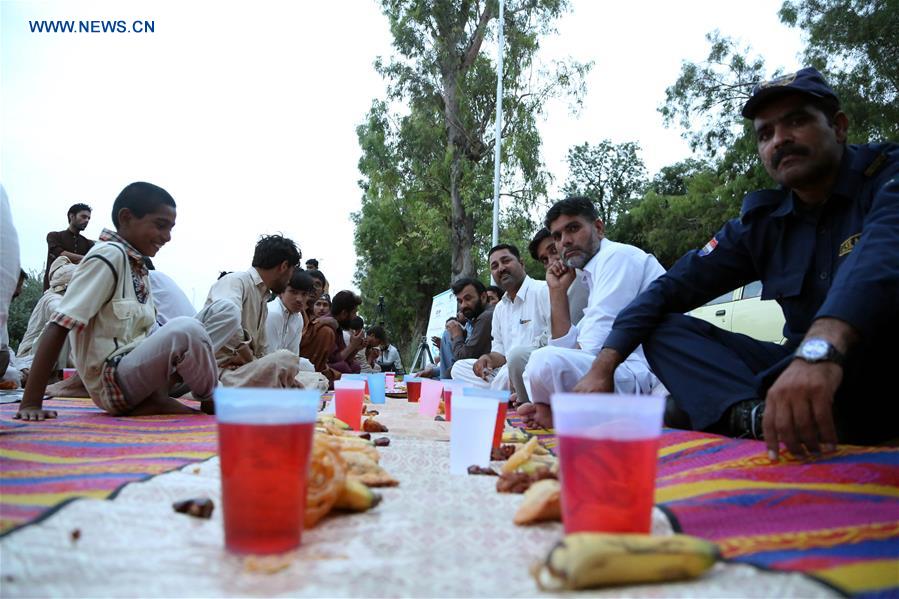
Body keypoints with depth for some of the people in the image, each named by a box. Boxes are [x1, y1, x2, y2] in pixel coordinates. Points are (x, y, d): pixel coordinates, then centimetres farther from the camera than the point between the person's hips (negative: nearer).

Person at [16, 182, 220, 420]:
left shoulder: (138, 265, 12)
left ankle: (156, 401, -4)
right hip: (111, 381, -9)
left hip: (135, 370, 9)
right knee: (187, 330, -27)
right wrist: (31, 402, -22)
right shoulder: (109, 255, -13)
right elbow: (58, 326, -18)